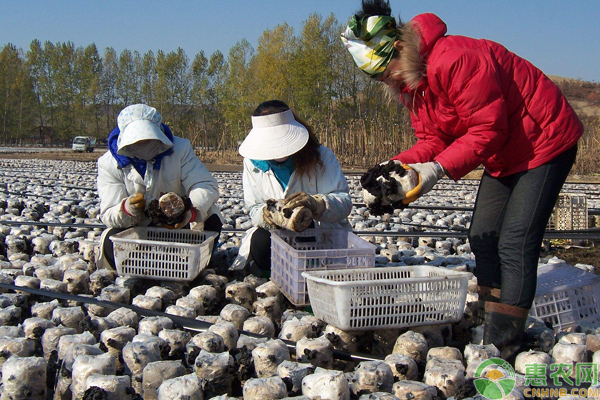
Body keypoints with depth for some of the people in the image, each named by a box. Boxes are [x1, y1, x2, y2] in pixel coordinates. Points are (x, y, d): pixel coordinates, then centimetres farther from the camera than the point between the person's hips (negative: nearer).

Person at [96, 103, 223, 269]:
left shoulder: (180, 149, -9)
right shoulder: (109, 163, -10)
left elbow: (206, 186, -19)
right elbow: (109, 215, -15)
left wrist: (191, 212, -43)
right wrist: (128, 208, -41)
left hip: (178, 224, 1)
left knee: (211, 220, -28)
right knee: (112, 245, -32)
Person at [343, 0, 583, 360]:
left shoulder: (454, 60, -30)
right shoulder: (411, 81, 1)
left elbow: (488, 130, -29)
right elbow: (433, 141, 0)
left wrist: (438, 168, -32)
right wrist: (399, 166, -17)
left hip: (545, 142, -10)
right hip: (504, 156, 10)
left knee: (514, 244, -15)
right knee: (483, 238, 7)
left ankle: (501, 349, -11)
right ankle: (491, 334, 14)